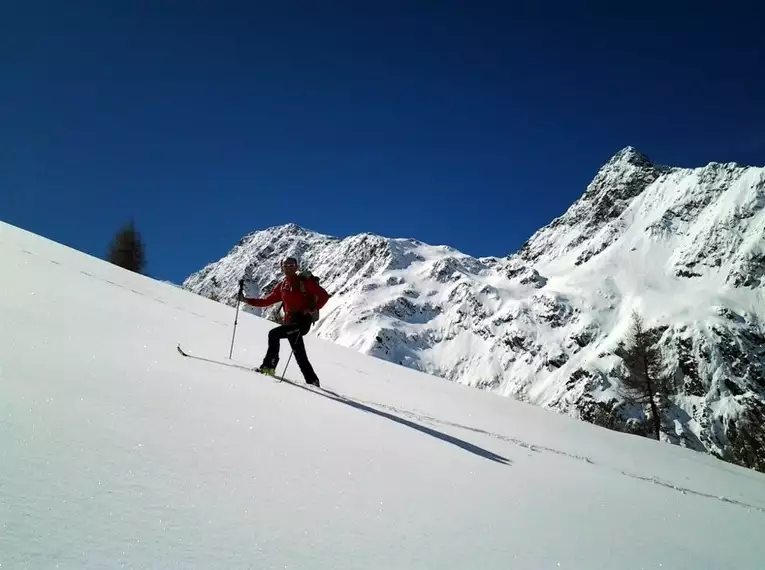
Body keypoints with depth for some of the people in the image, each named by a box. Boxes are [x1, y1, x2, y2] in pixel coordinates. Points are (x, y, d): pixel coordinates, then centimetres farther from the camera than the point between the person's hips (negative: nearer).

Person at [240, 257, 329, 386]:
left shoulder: (304, 281, -3)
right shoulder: (281, 285, 14)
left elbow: (324, 295, -8)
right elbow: (267, 300, 14)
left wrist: (312, 309, -19)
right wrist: (247, 300, 5)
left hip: (303, 321, -7)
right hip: (290, 321, 7)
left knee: (274, 334, -21)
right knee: (300, 355, 8)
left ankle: (269, 365, -14)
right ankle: (312, 381, 18)